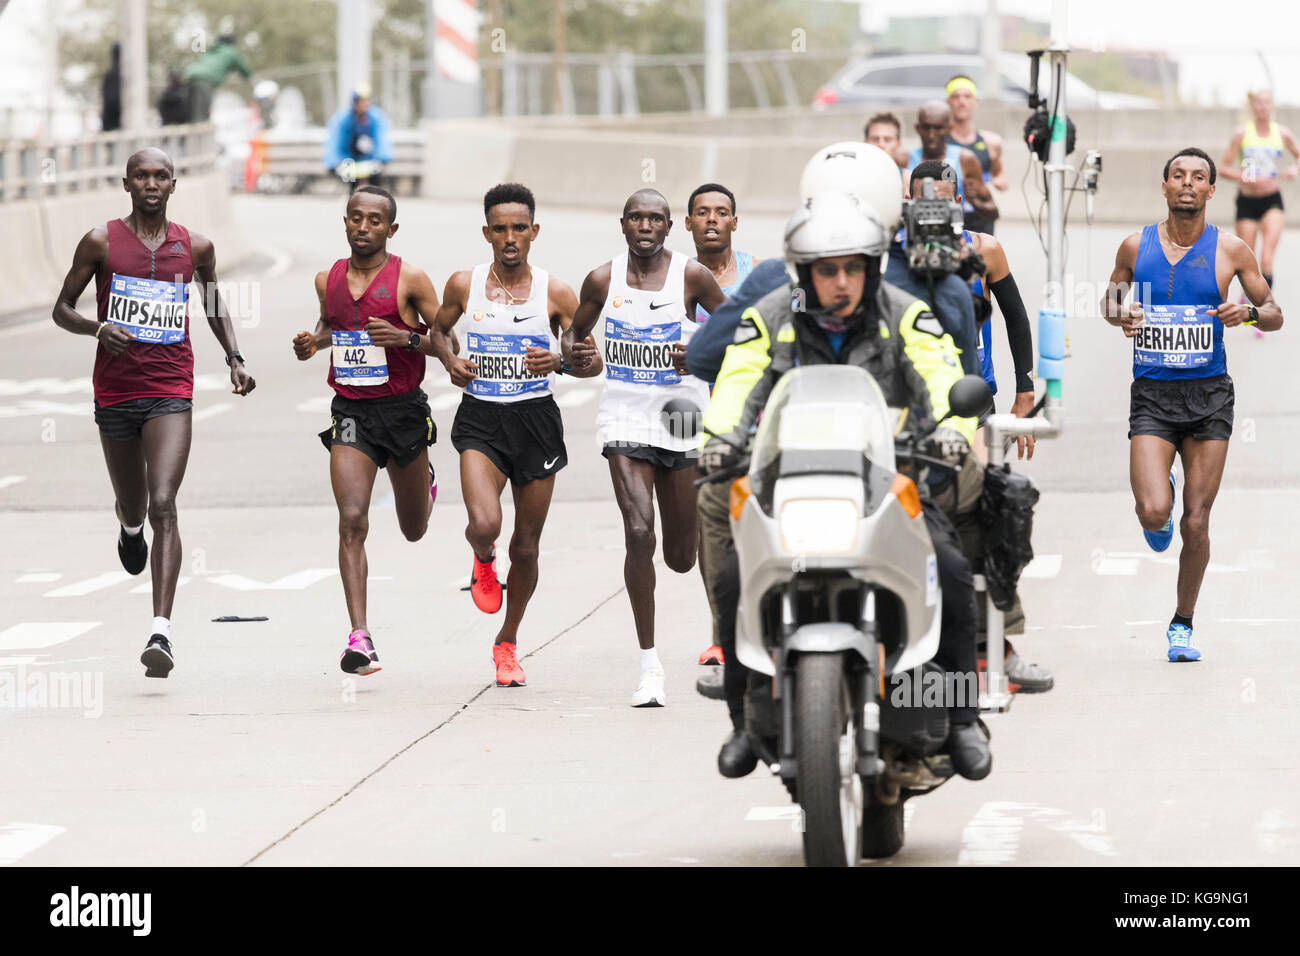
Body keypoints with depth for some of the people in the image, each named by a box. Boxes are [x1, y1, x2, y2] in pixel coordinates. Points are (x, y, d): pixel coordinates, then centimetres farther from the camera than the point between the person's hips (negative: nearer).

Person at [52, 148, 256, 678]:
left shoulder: (195, 247, 5)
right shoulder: (102, 242, 0)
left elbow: (214, 300, 24)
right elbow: (62, 310, 5)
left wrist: (234, 358, 11)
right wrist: (97, 327, -16)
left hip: (171, 392, -1)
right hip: (115, 391, 1)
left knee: (163, 506, -17)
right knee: (133, 504, 17)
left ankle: (161, 632, -25)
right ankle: (130, 528, 59)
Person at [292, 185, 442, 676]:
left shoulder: (409, 280, -7)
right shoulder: (328, 280, 5)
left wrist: (406, 338, -22)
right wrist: (313, 341, 4)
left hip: (403, 409, -1)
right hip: (350, 412, 1)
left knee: (414, 529, 17)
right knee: (352, 521, -17)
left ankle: (424, 480, 56)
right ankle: (359, 636, -19)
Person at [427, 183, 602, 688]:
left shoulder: (554, 294, -4)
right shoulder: (464, 285, -1)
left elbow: (593, 362, 1)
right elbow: (438, 329, 18)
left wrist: (557, 362, -20)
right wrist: (449, 359, -3)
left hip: (536, 420, 1)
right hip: (480, 420, -1)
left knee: (526, 547, 8)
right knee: (484, 524, -24)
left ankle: (507, 643, 31)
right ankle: (483, 560, 16)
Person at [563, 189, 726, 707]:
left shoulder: (692, 276, -5)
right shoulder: (603, 281, 0)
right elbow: (576, 330, 14)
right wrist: (573, 354, -8)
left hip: (683, 417, 0)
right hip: (625, 416, 0)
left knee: (680, 557, 7)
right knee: (639, 533, -18)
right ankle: (649, 663, -11)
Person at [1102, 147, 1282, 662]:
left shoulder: (1231, 250, 0)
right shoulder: (1136, 247, 3)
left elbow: (1275, 315, 8)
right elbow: (1111, 297, 19)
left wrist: (1248, 312, -15)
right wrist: (1118, 314, -4)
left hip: (1209, 394, 0)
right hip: (1152, 394, 0)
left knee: (1195, 522, 0)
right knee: (1154, 512, -18)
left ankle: (1182, 624, 19)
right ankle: (1158, 501, 21)